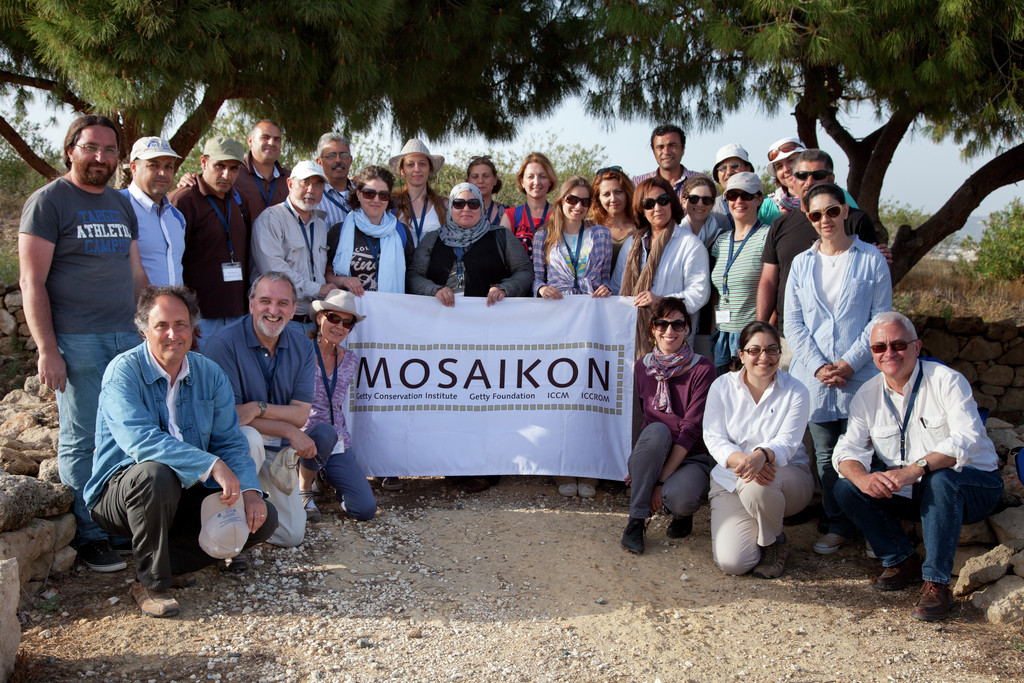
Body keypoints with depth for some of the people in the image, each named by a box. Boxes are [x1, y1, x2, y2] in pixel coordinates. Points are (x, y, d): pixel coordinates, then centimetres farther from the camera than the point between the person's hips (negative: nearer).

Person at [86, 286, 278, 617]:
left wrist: (250, 490, -17)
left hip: (188, 492, 5)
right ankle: (150, 581, -17)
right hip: (121, 489, -5)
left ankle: (171, 561, 1)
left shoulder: (209, 373, 2)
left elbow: (230, 441, 2)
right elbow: (141, 440, -30)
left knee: (263, 518, -10)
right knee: (155, 473, -39)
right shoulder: (123, 372, -15)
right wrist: (212, 465, -36)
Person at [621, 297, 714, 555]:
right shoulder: (643, 367, 5)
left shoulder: (702, 369, -10)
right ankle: (636, 521, -22)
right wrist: (644, 466, -1)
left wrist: (662, 479, -22)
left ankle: (683, 514, 5)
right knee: (657, 430, -32)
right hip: (652, 456, 3)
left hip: (692, 458, -3)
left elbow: (692, 429, -16)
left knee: (678, 498, -36)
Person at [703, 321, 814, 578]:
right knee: (731, 562, -20)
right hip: (730, 480, 1)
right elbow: (714, 439, -8)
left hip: (788, 474, -1)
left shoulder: (795, 391, -4)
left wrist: (761, 456, -40)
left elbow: (786, 442, -16)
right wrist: (742, 459, -31)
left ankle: (774, 542, -7)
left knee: (756, 484, -40)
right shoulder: (722, 387, 0)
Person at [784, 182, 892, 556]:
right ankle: (839, 525, 18)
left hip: (860, 375, -2)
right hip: (814, 376, 3)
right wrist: (819, 366, -6)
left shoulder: (871, 259, 2)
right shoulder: (802, 263, 11)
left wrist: (850, 363, -10)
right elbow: (793, 322, 7)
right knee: (826, 455, 5)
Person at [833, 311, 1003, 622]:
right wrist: (862, 478, -32)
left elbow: (968, 439, -29)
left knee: (941, 478, -37)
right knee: (846, 487, -14)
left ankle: (936, 582, -25)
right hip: (909, 492, 5)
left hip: (973, 486, -5)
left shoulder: (946, 381, -15)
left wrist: (915, 470, -43)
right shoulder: (868, 395, 0)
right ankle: (902, 560, 0)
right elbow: (848, 448, -7)